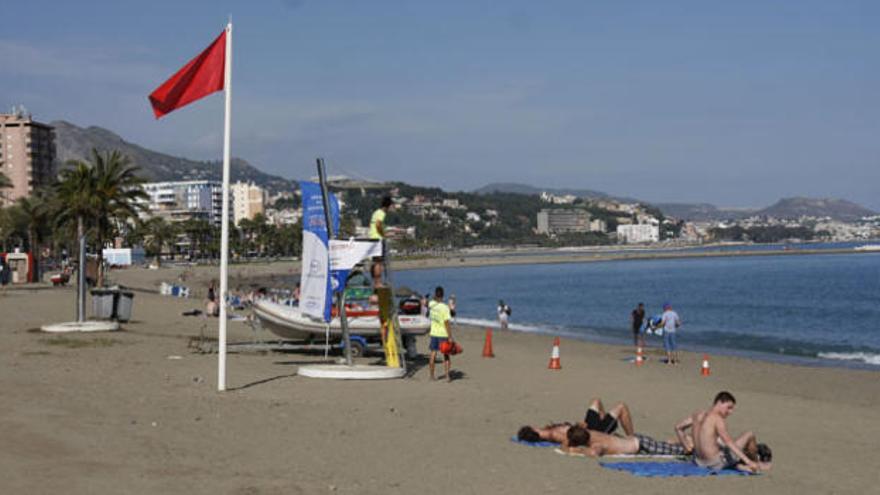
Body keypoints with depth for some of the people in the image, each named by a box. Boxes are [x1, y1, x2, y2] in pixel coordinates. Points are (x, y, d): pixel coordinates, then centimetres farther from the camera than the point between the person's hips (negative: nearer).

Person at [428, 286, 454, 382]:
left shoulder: (431, 304, -2)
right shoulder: (445, 308, -17)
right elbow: (447, 323, -18)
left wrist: (435, 296, 15)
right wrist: (450, 337, -15)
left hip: (433, 333, 4)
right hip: (443, 334, -4)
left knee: (433, 354, 10)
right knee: (446, 355, 6)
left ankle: (432, 375, 13)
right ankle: (447, 375, 4)